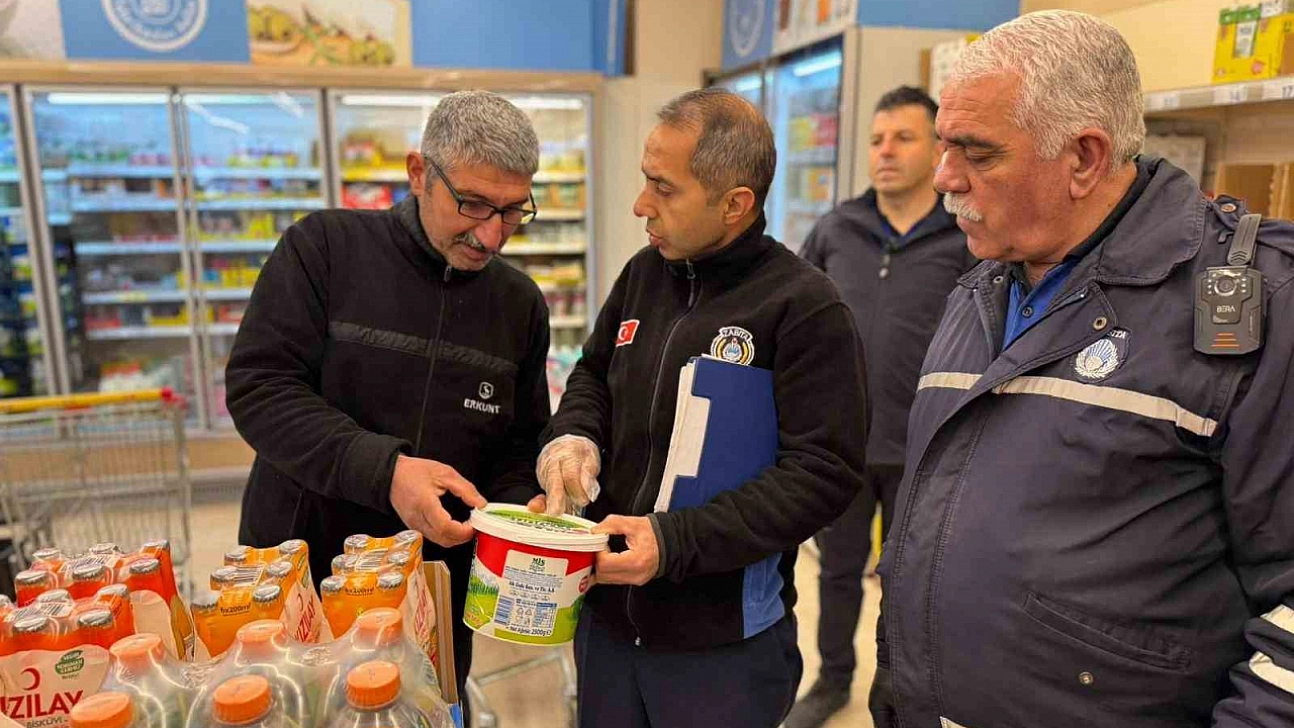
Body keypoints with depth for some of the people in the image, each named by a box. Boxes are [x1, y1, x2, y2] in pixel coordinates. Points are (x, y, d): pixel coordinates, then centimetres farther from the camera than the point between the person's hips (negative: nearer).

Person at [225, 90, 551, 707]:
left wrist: (517, 511, -14)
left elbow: (519, 448, 7)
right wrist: (384, 469, -28)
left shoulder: (521, 304, 1)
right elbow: (258, 386, -16)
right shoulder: (325, 247, -9)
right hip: (297, 580, -2)